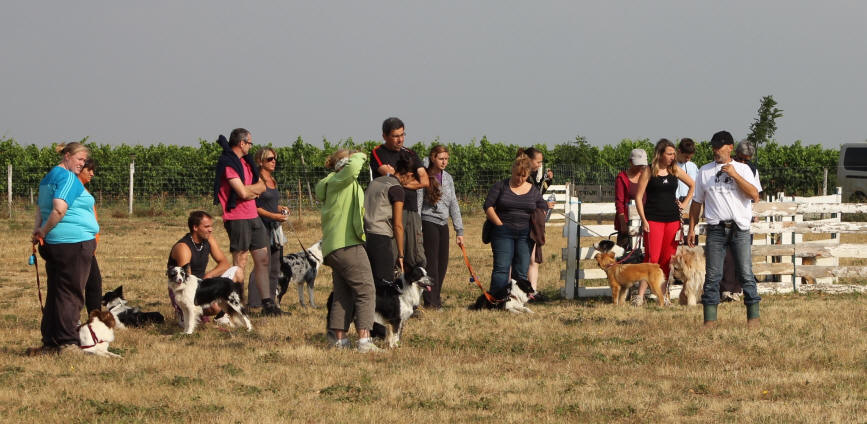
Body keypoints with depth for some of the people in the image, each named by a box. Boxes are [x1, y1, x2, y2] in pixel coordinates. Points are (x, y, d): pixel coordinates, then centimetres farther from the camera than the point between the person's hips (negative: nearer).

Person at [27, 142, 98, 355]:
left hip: (54, 243, 9)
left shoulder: (48, 178, 18)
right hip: (74, 242, -9)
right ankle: (68, 342, -2)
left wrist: (38, 230, 5)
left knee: (55, 294, 11)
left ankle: (50, 342, 13)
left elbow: (41, 208, 19)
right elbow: (59, 209, -22)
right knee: (71, 294, -3)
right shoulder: (69, 178, -12)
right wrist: (43, 231, -10)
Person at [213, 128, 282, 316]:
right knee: (240, 262, -6)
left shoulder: (245, 161, 18)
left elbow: (262, 186, 13)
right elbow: (243, 192, -19)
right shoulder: (228, 163, -12)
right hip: (237, 217, -9)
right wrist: (255, 188, 2)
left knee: (263, 258, 8)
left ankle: (267, 303, 12)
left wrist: (250, 190, -7)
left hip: (253, 216, 9)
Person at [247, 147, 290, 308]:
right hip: (262, 226, -9)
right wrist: (273, 215, -19)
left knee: (275, 268, 9)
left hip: (275, 228, 9)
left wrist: (281, 209, 9)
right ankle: (255, 303, -12)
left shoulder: (272, 181, 17)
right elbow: (253, 207, -15)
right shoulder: (257, 180, -9)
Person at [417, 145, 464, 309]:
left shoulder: (447, 178, 12)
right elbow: (418, 203, -9)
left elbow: (454, 204, 16)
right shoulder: (425, 177, -7)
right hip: (429, 223, -6)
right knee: (431, 263, -7)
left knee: (443, 263, 5)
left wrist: (459, 231, 14)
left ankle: (436, 299, 14)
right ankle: (430, 301, -4)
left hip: (443, 224, 6)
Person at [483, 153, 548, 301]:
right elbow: (488, 206, -1)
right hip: (503, 233, -3)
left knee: (521, 271, 0)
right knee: (501, 268, -12)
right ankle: (497, 300, -16)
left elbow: (543, 210, 18)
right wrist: (500, 225, -9)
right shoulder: (500, 186, 4)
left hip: (525, 235, 3)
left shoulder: (533, 191, 12)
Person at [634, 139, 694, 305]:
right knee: (652, 257, -13)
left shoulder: (676, 170, 8)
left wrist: (684, 204, 12)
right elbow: (638, 197, -2)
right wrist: (644, 220, -9)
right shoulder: (648, 172, -2)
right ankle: (640, 295, -14)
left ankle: (663, 294, 9)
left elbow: (693, 186, 24)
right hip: (653, 219, -4)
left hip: (673, 219, 4)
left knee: (668, 258, 3)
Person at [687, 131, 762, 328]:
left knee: (746, 273, -5)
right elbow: (697, 202, 17)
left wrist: (735, 175, -11)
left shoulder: (743, 169, 8)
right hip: (716, 228, 2)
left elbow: (754, 195, -6)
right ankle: (710, 317, 1)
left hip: (739, 228, -2)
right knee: (712, 275, -2)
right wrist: (692, 228, 11)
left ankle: (753, 315, 0)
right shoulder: (705, 171, 14)